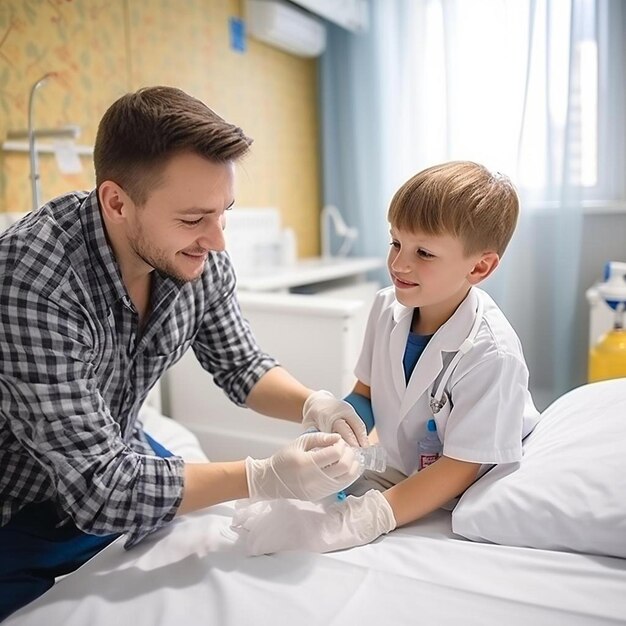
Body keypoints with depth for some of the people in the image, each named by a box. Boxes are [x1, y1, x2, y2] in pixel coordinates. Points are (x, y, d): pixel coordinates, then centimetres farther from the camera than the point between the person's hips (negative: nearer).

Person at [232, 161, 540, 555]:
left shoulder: (491, 354, -27)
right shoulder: (387, 308, -8)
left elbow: (459, 470, -23)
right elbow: (365, 395, 5)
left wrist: (366, 519, -28)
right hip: (405, 475, 6)